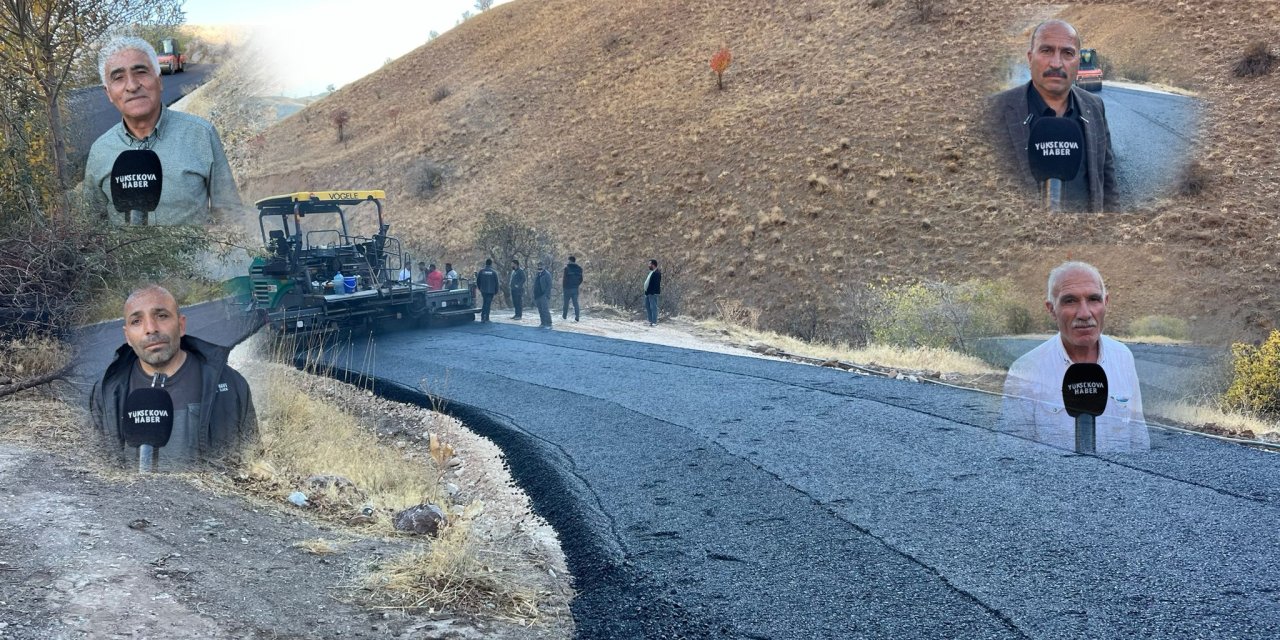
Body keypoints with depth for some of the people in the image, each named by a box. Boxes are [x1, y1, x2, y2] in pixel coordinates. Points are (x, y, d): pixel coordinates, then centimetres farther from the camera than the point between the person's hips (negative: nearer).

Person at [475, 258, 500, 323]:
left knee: (485, 303, 16)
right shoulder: (494, 272, -6)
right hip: (491, 291, -2)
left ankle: (482, 317, 11)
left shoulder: (481, 271, 0)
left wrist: (480, 288, 20)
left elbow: (478, 281, 5)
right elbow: (496, 283, -2)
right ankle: (486, 318, -2)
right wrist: (496, 291, 8)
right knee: (488, 304, 1)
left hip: (483, 290, 2)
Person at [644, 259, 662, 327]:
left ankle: (654, 322, -5)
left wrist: (653, 292, -25)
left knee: (653, 307, -7)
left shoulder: (657, 273, -15)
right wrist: (646, 292, 16)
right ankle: (650, 321, 23)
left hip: (653, 293, -11)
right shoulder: (651, 272, 17)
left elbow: (656, 284, -21)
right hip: (648, 292, 11)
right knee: (647, 306, 15)